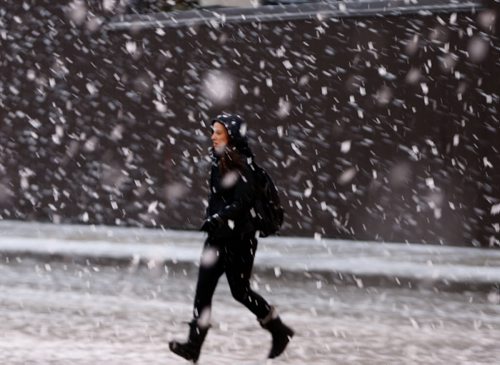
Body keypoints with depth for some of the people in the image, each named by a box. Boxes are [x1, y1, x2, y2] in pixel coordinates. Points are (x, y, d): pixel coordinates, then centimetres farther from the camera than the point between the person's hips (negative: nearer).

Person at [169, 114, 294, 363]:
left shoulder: (240, 165, -15)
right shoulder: (219, 162, 10)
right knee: (203, 289, -3)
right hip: (218, 237, 8)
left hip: (238, 238, -8)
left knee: (240, 290, 2)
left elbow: (242, 202, -22)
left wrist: (216, 218, -27)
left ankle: (280, 331, 22)